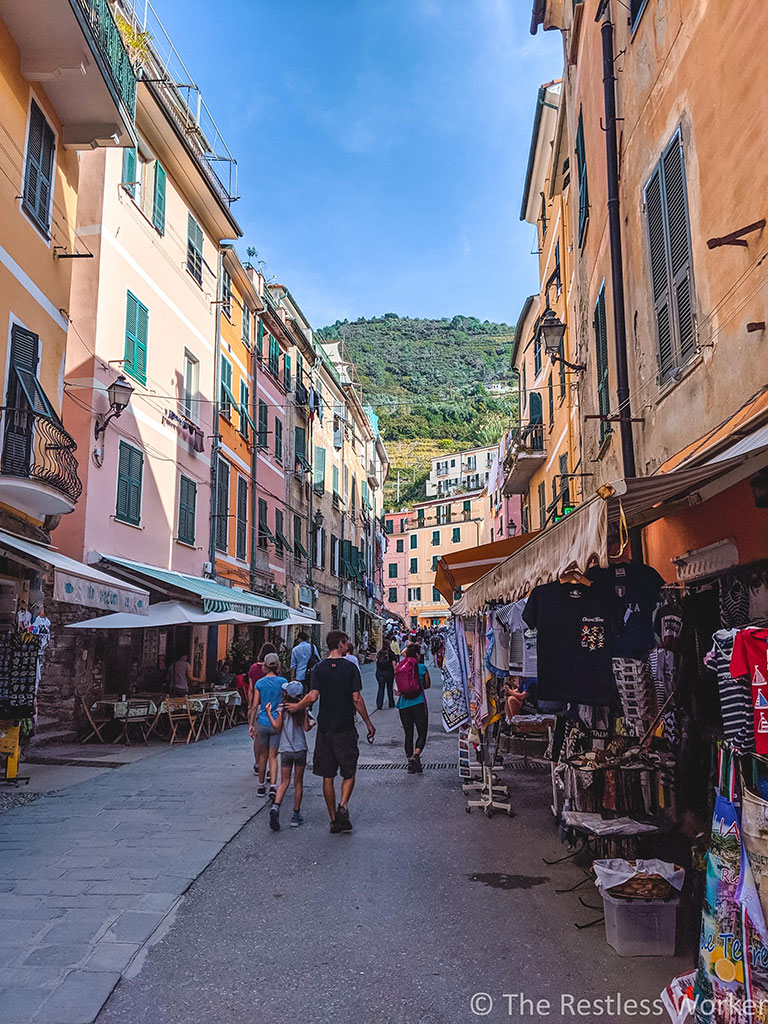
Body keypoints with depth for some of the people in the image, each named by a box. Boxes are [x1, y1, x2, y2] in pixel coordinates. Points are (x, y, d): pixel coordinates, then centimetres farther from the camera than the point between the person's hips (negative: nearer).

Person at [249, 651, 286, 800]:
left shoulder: (259, 683, -2)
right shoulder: (283, 681, -4)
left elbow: (255, 705, -2)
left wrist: (251, 724, 6)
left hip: (262, 722, 1)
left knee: (263, 756, 14)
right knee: (273, 757, 6)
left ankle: (261, 787, 22)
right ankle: (273, 786, -9)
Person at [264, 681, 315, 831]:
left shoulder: (282, 710, -6)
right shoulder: (303, 709, -5)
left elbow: (277, 728, -1)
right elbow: (307, 728, -5)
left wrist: (268, 713, 5)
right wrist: (312, 722, 14)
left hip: (285, 750, 0)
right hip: (300, 749, 0)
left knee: (284, 783, 8)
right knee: (298, 783, 11)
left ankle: (275, 806, -17)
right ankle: (296, 816, 15)